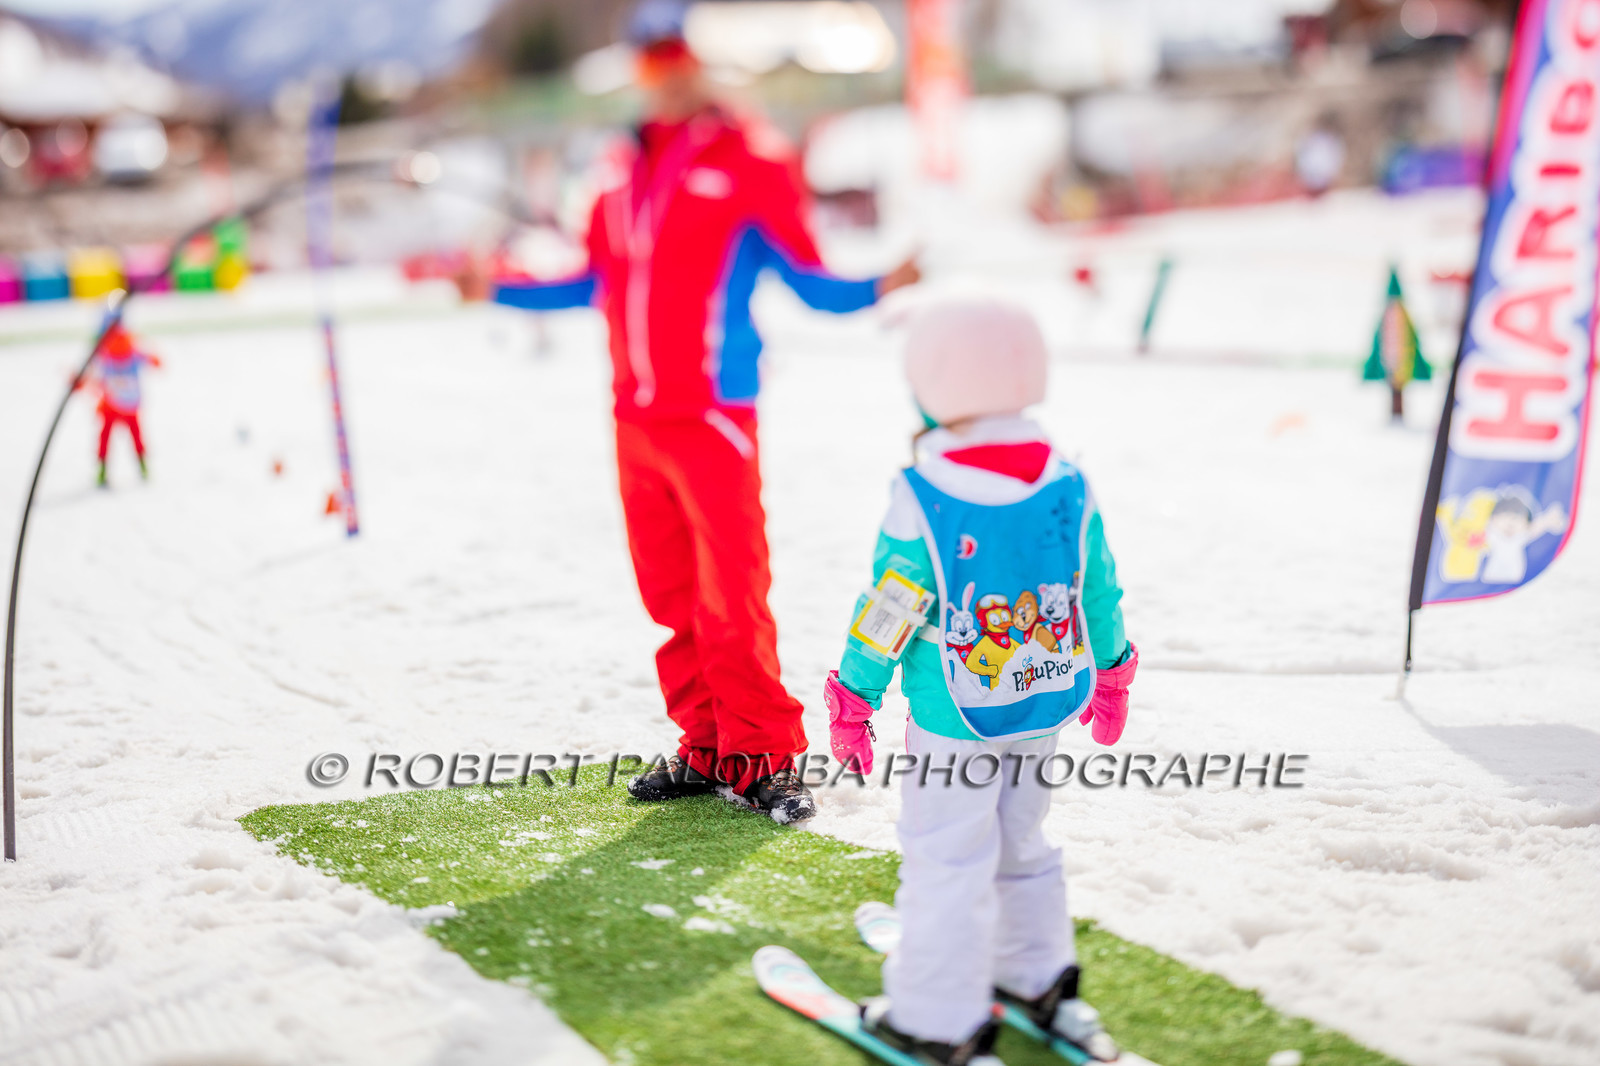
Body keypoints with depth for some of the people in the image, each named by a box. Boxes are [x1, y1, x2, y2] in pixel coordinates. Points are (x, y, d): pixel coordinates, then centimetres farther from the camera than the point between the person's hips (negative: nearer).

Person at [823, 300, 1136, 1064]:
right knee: (1019, 841, 23)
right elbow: (1100, 591, 7)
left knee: (947, 858, 3)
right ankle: (1040, 979, 36)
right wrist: (1110, 671, 23)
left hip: (954, 716, -6)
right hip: (1045, 703, 6)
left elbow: (886, 613, -13)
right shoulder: (1068, 486, -4)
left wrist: (853, 698, 1)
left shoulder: (920, 499, -19)